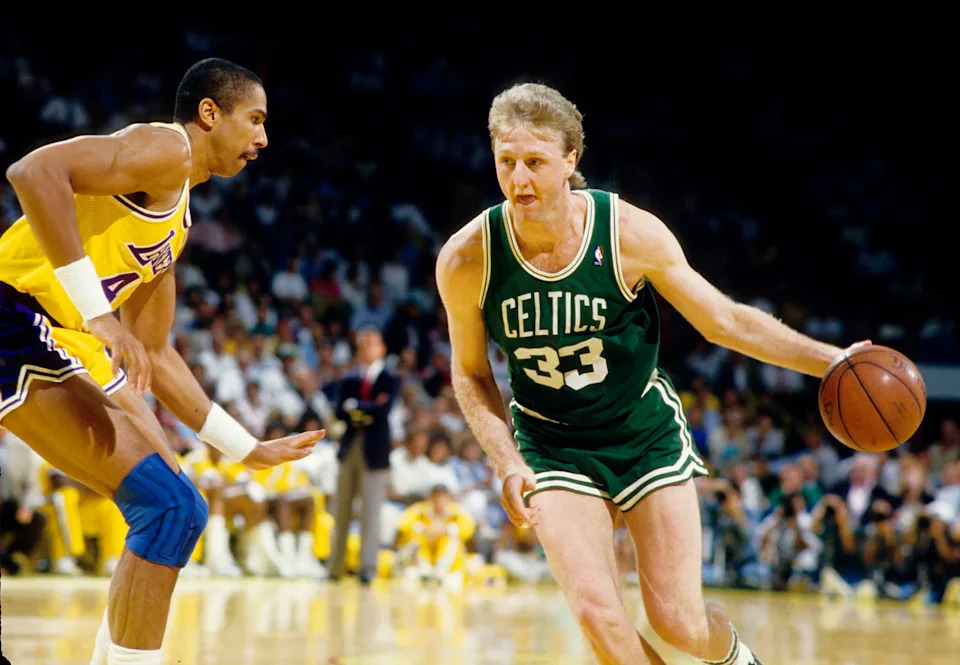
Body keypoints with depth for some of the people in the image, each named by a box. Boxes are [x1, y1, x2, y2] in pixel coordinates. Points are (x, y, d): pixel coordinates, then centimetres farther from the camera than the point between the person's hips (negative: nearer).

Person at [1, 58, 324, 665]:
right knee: (172, 507, -15)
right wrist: (97, 313, -27)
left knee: (171, 507, 16)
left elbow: (155, 354, 27)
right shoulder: (164, 149, -8)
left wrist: (247, 448, 25)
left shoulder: (179, 221, 21)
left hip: (67, 343, 10)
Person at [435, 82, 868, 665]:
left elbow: (724, 321, -6)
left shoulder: (631, 233, -19)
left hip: (647, 433, 0)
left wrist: (832, 359, -12)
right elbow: (472, 374, 0)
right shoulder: (465, 260, -17)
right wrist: (509, 466, -13)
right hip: (553, 448, 0)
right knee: (599, 617, -18)